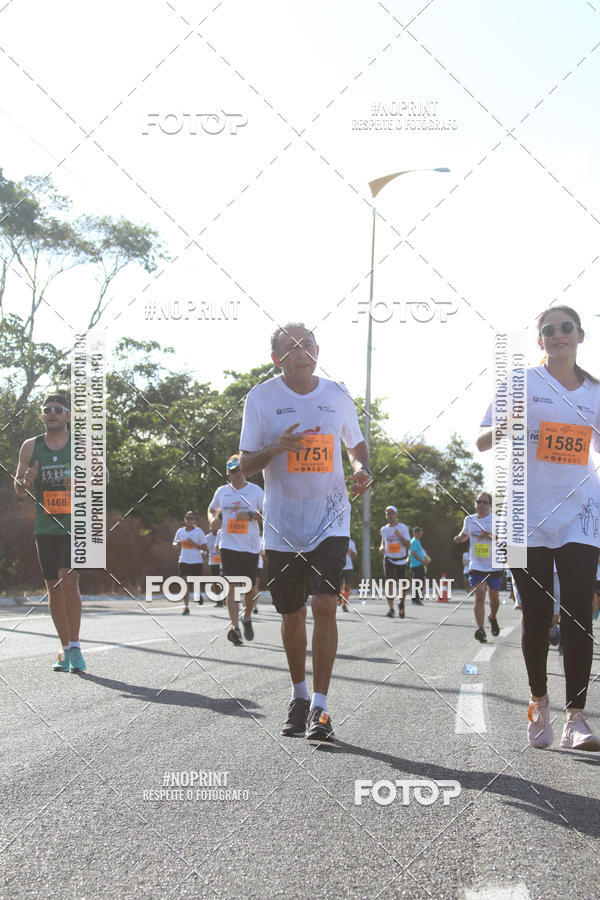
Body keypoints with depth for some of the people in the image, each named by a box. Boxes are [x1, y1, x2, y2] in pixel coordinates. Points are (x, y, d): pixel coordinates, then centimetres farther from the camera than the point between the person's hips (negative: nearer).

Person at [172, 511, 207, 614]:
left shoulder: (199, 531, -3)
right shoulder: (180, 531, 5)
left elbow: (204, 547, -4)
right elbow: (174, 543, 17)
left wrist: (194, 544, -19)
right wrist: (177, 544, -7)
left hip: (196, 561, -2)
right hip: (184, 561, 2)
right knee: (185, 584, -9)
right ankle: (186, 607, -7)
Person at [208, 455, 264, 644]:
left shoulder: (256, 491, 1)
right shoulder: (222, 491, 9)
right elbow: (212, 510, 25)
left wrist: (250, 515, -20)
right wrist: (213, 519, 3)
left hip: (251, 547, -1)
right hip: (229, 545, 1)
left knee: (249, 588, 7)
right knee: (231, 586, -13)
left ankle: (247, 618, 34)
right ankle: (235, 627, -18)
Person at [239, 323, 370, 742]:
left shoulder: (337, 395, 3)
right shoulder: (262, 397, -2)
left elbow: (356, 445, 18)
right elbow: (245, 465, 0)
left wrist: (362, 470, -5)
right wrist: (276, 448, -20)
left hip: (330, 522, 0)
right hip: (283, 526, 0)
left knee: (324, 606, -13)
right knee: (292, 614, 10)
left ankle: (320, 707, -8)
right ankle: (299, 696, 30)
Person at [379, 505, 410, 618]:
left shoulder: (403, 528, -7)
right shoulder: (384, 529, 2)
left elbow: (408, 546, -11)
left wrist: (399, 536, -25)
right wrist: (382, 547, 2)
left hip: (401, 560, -1)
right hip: (389, 559, 1)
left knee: (401, 584, 9)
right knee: (389, 582, -18)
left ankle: (401, 602, 37)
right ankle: (391, 608, -20)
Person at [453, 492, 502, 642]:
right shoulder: (469, 519, 5)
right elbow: (465, 535, 24)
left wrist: (491, 537, -32)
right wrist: (460, 538, 1)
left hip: (495, 567, -1)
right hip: (476, 566, 1)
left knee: (494, 598, 14)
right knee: (479, 595, -17)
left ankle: (493, 618, 46)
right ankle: (480, 630, -23)